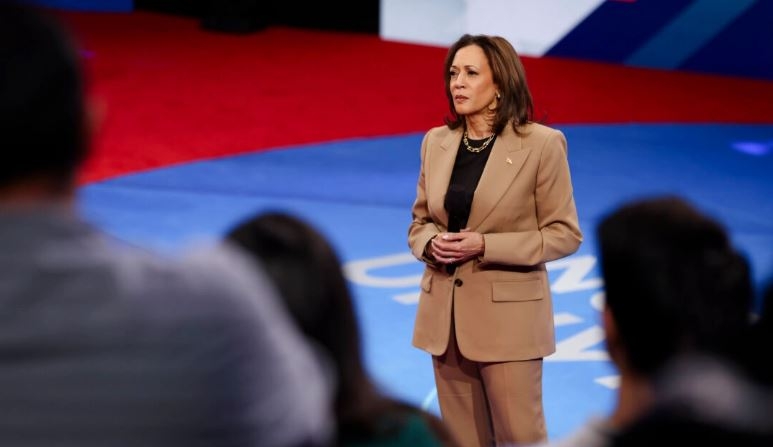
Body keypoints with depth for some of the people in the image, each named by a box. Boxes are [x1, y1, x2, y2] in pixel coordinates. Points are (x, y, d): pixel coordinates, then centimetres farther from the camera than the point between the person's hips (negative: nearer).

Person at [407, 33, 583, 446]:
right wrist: (431, 242, -8)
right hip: (445, 314, 5)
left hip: (507, 315, -5)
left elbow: (565, 233, -8)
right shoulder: (435, 142, 7)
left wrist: (485, 246, -18)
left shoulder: (542, 144, -9)